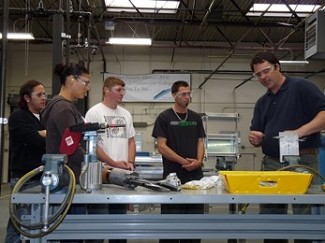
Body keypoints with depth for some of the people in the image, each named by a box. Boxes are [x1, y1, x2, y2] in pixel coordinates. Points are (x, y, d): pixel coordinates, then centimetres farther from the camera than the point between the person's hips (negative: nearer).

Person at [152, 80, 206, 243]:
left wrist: (199, 161, -8)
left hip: (196, 175, 5)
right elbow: (161, 147, -9)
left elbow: (200, 142, 11)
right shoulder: (164, 117, -4)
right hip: (173, 175, -5)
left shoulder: (196, 118, 12)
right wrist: (184, 161, -12)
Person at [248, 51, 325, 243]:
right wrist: (255, 138, -6)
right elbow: (258, 138, 18)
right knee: (270, 218, 10)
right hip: (271, 163, 6)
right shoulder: (262, 102, 17)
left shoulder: (301, 87, -3)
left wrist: (300, 131, -24)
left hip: (302, 161, -6)